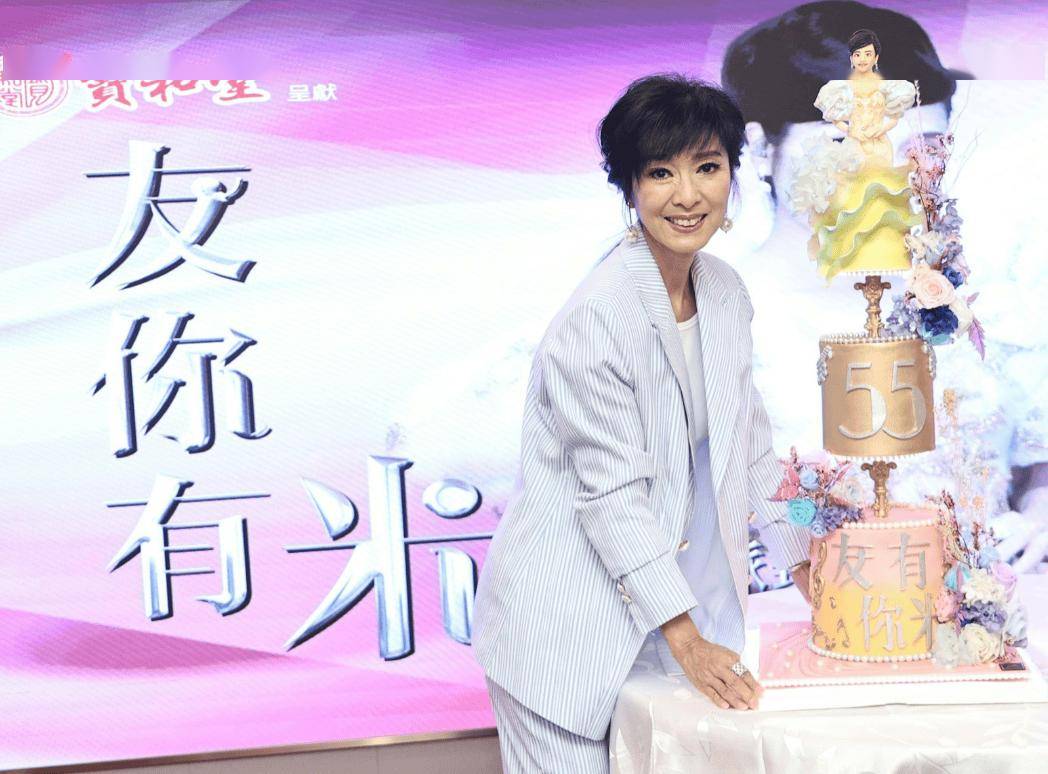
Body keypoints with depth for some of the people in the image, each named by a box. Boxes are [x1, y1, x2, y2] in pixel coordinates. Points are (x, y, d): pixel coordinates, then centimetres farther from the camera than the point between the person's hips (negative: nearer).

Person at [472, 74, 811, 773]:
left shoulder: (725, 292, 2)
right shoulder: (599, 318, -21)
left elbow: (749, 440, 13)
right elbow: (611, 494, -20)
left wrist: (804, 565, 11)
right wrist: (686, 639, -19)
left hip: (664, 582, 7)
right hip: (567, 623, -7)